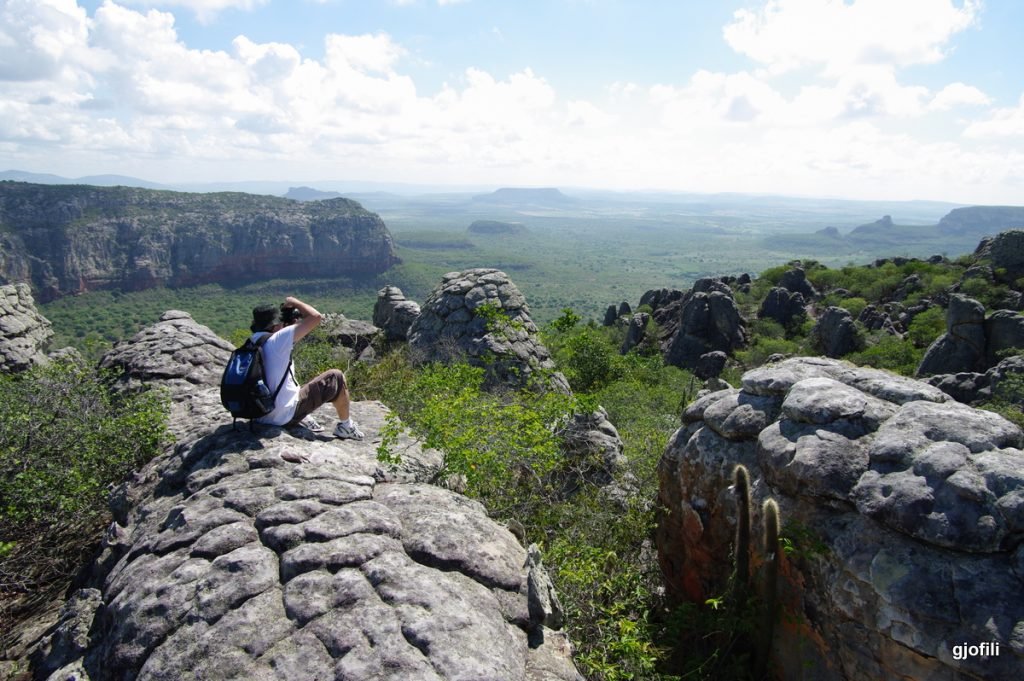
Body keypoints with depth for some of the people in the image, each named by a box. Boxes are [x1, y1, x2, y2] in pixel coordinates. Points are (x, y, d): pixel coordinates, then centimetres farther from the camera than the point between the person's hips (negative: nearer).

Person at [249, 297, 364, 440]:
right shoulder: (276, 341, -20)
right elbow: (315, 317, -20)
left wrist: (292, 324, 12)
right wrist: (293, 302, -4)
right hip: (285, 417, -8)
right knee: (336, 377, 5)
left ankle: (304, 420, 22)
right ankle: (345, 425, 19)